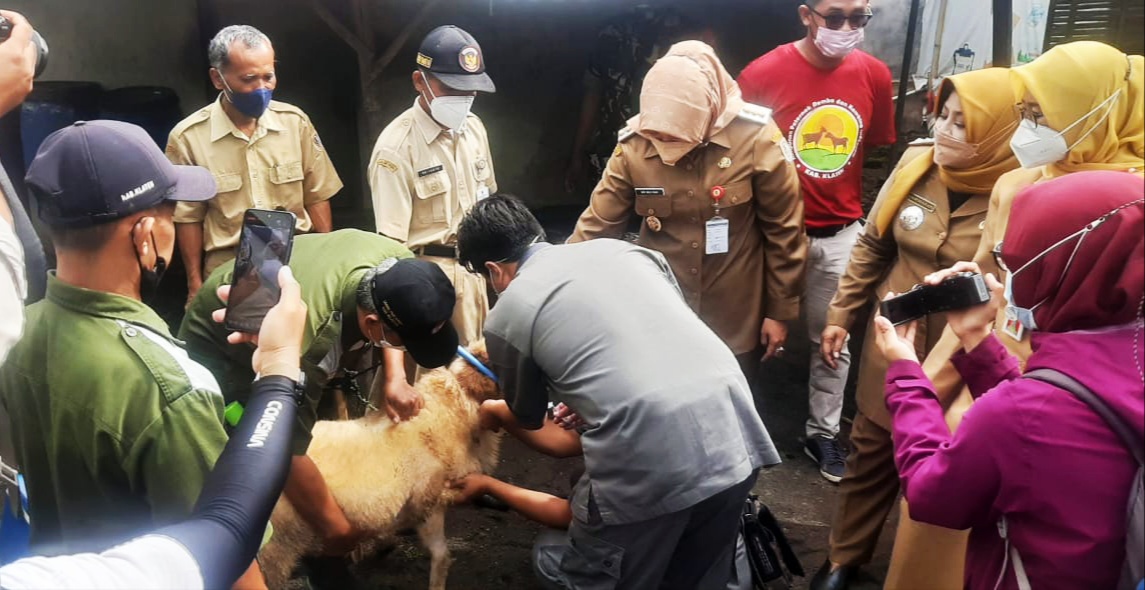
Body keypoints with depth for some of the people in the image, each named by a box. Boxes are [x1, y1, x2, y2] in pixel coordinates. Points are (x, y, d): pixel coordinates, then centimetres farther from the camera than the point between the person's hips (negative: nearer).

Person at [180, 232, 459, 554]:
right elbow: (287, 449, -35)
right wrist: (339, 531, -25)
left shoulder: (399, 262, -27)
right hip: (218, 342, -6)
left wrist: (394, 378, -14)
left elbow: (396, 317, -1)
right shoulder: (303, 342, -46)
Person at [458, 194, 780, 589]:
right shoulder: (620, 248, 20)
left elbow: (532, 426, 24)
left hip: (650, 457, -5)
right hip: (733, 431, 6)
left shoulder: (506, 316, 8)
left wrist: (495, 413, 46)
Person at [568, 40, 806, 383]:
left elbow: (784, 230, -8)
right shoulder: (634, 144, -12)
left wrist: (780, 311, -2)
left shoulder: (755, 138, -17)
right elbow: (596, 225, -6)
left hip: (736, 321, -1)